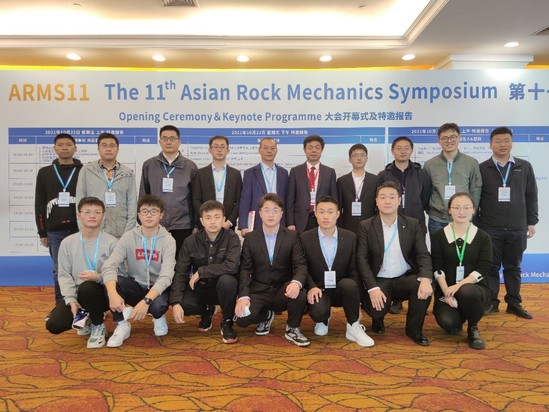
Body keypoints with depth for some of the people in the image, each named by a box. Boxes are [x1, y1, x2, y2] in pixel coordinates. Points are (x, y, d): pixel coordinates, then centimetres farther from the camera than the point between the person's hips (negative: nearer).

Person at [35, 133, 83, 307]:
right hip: (54, 231, 2)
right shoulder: (45, 173, 9)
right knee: (58, 270, 7)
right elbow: (39, 204, 9)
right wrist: (42, 232, 5)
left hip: (80, 230, -2)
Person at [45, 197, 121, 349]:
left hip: (101, 294, -3)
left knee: (87, 287, -37)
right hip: (77, 295, 4)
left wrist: (98, 277, -27)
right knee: (54, 325, -18)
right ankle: (86, 320, 18)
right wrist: (71, 300, -13)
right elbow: (64, 275, 1)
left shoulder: (111, 242, -7)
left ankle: (98, 326, -8)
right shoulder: (67, 243, 3)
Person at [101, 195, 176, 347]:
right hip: (135, 287, 2)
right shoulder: (128, 237, -6)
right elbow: (109, 266, -17)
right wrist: (113, 293, -37)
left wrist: (146, 300, -39)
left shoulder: (168, 240, -12)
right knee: (110, 281, -26)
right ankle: (122, 324, -7)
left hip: (157, 289, -2)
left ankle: (159, 317, 4)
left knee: (158, 305, -35)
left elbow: (166, 276, -23)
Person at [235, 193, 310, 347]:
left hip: (283, 291, -1)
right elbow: (245, 270, -2)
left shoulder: (292, 236, 0)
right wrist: (243, 296, -18)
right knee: (242, 318, -25)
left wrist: (296, 282, -33)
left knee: (300, 294, -34)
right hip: (258, 291, 1)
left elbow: (301, 265, -9)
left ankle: (292, 329, -1)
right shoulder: (250, 238, 2)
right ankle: (266, 315, 14)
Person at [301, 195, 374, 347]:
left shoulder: (351, 237, -2)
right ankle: (324, 319, 8)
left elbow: (354, 270, 0)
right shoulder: (305, 238, -5)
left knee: (349, 284, -35)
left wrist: (356, 300, -11)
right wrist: (312, 287, -22)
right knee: (317, 312, -33)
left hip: (342, 289, 1)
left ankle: (354, 328, -13)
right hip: (318, 290, -1)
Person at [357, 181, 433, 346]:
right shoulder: (366, 226, -3)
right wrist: (373, 288, -21)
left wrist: (425, 279, -25)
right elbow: (362, 259, -8)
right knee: (377, 310, -28)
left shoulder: (412, 224, 3)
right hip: (379, 281, -2)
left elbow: (423, 255, -4)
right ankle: (378, 319, 14)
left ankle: (414, 330, -3)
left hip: (405, 278, 2)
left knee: (424, 287, -29)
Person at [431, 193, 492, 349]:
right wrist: (446, 292, -18)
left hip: (474, 287, 0)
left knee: (466, 292, -37)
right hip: (446, 289, 0)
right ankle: (457, 321, 15)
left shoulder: (483, 237, 3)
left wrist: (458, 286, -20)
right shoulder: (439, 236, 3)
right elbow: (437, 268, -4)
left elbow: (483, 269, -7)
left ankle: (473, 329, -5)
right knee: (447, 323, -26)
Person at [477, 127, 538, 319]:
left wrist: (531, 222, 6)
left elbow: (531, 196, 9)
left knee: (513, 267, 10)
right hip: (489, 228, -1)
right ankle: (491, 302, 15)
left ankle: (514, 303, 21)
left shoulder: (524, 167, 7)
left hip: (517, 229, 2)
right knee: (491, 267, 5)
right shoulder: (482, 169, 2)